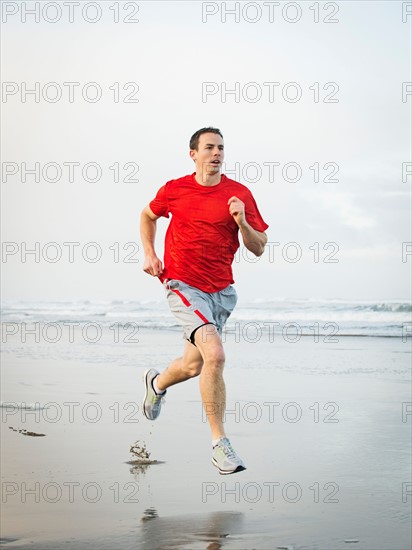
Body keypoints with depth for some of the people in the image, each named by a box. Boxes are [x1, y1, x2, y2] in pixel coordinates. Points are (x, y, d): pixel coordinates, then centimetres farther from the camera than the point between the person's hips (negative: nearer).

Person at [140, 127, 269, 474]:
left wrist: (242, 222, -16)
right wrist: (149, 253, 7)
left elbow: (259, 248, 2)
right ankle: (219, 442, -15)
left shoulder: (240, 194, 0)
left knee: (193, 366, 16)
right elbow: (148, 216, 21)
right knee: (215, 355, -24)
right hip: (183, 286, -3)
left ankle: (157, 383, 53)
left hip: (222, 290, 3)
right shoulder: (174, 190, 0)